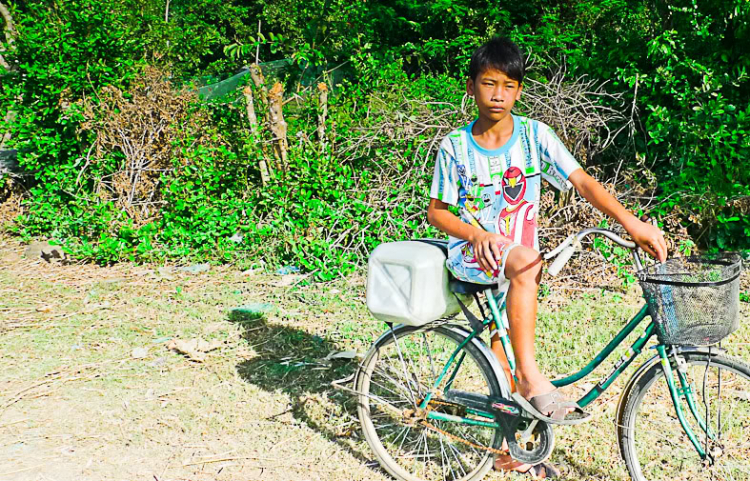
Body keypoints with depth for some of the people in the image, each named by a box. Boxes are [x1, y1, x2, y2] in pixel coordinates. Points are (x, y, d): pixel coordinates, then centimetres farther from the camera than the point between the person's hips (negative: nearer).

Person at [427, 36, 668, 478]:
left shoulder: (534, 135, -4)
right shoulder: (455, 146, -5)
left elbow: (582, 182, -11)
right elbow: (436, 211, 0)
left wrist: (631, 221, -25)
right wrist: (477, 233, -18)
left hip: (518, 254, 2)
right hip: (472, 255, -2)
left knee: (502, 348, 6)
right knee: (524, 261, -35)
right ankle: (530, 375, -30)